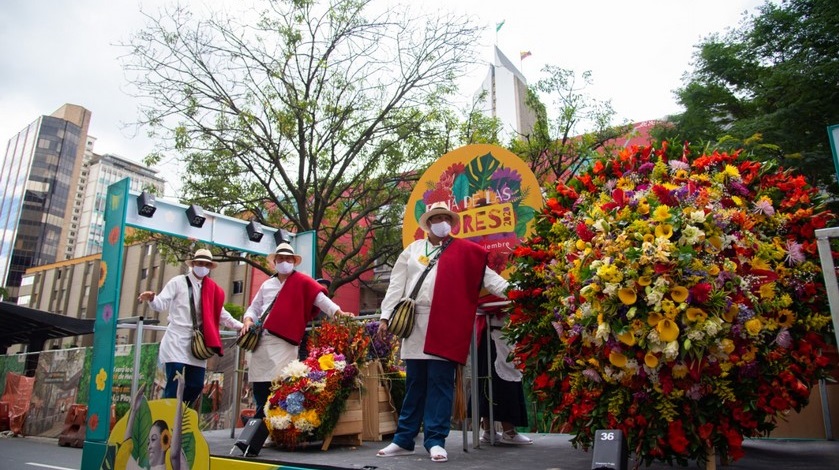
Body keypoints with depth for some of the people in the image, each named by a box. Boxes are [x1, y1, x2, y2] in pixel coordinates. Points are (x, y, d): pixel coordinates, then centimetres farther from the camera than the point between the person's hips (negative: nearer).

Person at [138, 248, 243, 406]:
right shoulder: (178, 282, 0)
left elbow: (221, 314, 18)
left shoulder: (212, 290, 13)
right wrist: (151, 299, -28)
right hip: (176, 341, -5)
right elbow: (161, 305, -6)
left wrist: (241, 326, 11)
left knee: (196, 385, 4)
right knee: (174, 385, -10)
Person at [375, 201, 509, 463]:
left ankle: (436, 440, 7)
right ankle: (404, 439, 18)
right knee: (414, 382, 9)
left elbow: (487, 276, 5)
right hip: (414, 323, 3)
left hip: (445, 325, -2)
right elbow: (396, 284, 13)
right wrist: (385, 316, 7)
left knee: (440, 381, -1)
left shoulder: (465, 251, 9)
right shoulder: (413, 249, 16)